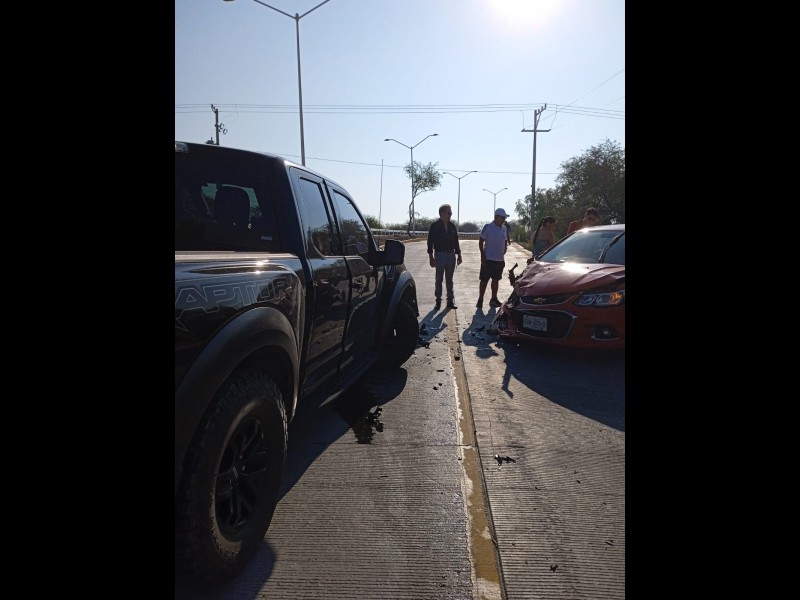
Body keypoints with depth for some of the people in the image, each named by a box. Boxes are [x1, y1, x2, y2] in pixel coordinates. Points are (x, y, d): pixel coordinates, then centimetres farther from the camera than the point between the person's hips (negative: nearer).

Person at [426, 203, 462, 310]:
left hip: (451, 255, 4)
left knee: (449, 280, 10)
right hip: (439, 255, -4)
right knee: (439, 279, 4)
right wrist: (431, 257, -11)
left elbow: (456, 241, 15)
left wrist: (458, 255, 13)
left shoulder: (452, 226, 9)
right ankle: (438, 300, 13)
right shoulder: (435, 226, -5)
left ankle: (450, 300, 15)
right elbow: (430, 242, -6)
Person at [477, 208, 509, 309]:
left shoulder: (504, 228, 9)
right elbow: (480, 242, -8)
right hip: (488, 259, -6)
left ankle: (494, 299, 23)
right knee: (484, 280, -2)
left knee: (496, 280, 13)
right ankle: (480, 300, 5)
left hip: (500, 259, 6)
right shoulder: (488, 227, -8)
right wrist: (483, 256, -14)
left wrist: (503, 254, 7)